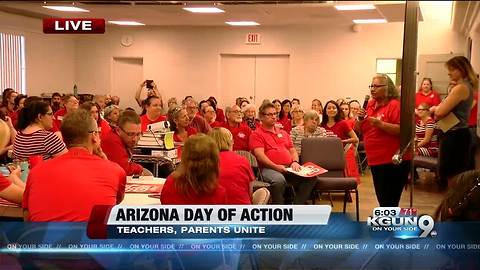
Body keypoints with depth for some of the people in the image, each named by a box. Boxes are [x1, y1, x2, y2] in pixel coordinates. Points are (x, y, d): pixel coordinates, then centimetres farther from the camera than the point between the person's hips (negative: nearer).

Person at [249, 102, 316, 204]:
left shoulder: (283, 133, 29)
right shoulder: (257, 134, 7)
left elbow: (293, 151, 26)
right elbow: (260, 155, -7)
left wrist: (295, 162, 3)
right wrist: (275, 166, -19)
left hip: (289, 167, 6)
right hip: (269, 168, -6)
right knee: (279, 180, -39)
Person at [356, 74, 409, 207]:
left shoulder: (395, 105, -12)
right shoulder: (370, 105, 11)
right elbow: (358, 129, 16)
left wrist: (380, 124, -26)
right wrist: (360, 119, -4)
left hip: (393, 161, -8)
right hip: (376, 160, 8)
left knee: (390, 201, -4)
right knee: (382, 199, 18)